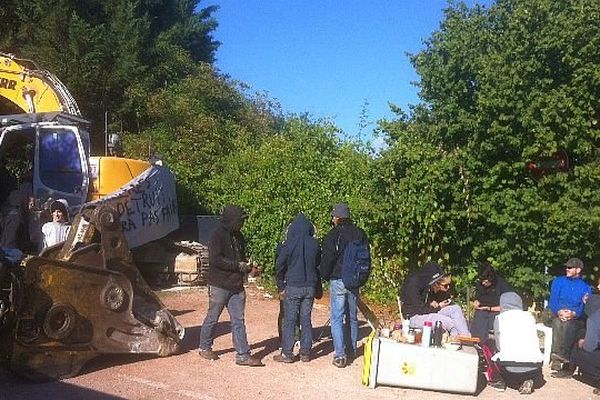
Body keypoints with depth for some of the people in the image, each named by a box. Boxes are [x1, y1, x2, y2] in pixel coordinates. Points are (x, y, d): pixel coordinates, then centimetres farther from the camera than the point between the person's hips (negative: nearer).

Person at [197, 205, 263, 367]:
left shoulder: (238, 236, 13)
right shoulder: (218, 235, -12)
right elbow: (215, 259, -21)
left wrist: (247, 266, 2)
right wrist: (238, 265, -19)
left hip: (237, 286, 7)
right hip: (219, 285, -7)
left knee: (238, 321, 5)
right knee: (212, 318, 9)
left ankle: (243, 355, 6)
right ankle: (204, 347, 28)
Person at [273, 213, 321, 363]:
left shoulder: (290, 244, -9)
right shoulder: (315, 244, -1)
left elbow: (279, 265, -4)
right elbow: (318, 264, 10)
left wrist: (281, 287, 4)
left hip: (293, 287, -3)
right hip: (310, 286, 3)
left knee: (289, 320, 3)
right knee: (306, 320, 10)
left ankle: (287, 353, 5)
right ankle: (305, 352, 15)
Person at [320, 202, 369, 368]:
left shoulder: (333, 235, -11)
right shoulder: (360, 234, 6)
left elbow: (327, 259, -12)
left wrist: (324, 276, 5)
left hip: (338, 280, -5)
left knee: (337, 318, -2)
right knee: (352, 317, 16)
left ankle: (340, 355, -7)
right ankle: (351, 351, 24)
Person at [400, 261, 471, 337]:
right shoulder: (412, 283, -23)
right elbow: (419, 309, -22)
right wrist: (439, 307, -15)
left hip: (426, 311, 9)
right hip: (413, 317, -9)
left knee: (456, 308, -5)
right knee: (448, 321, -26)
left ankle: (466, 336, -11)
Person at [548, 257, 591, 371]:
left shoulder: (585, 288, 12)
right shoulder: (558, 281, 15)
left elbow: (585, 306, -2)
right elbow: (553, 300, 4)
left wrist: (574, 314, -23)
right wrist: (559, 311, -17)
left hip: (576, 318, -1)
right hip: (557, 314, 1)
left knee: (567, 324, -36)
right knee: (558, 322, -34)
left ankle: (560, 354, -48)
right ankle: (559, 358, -45)